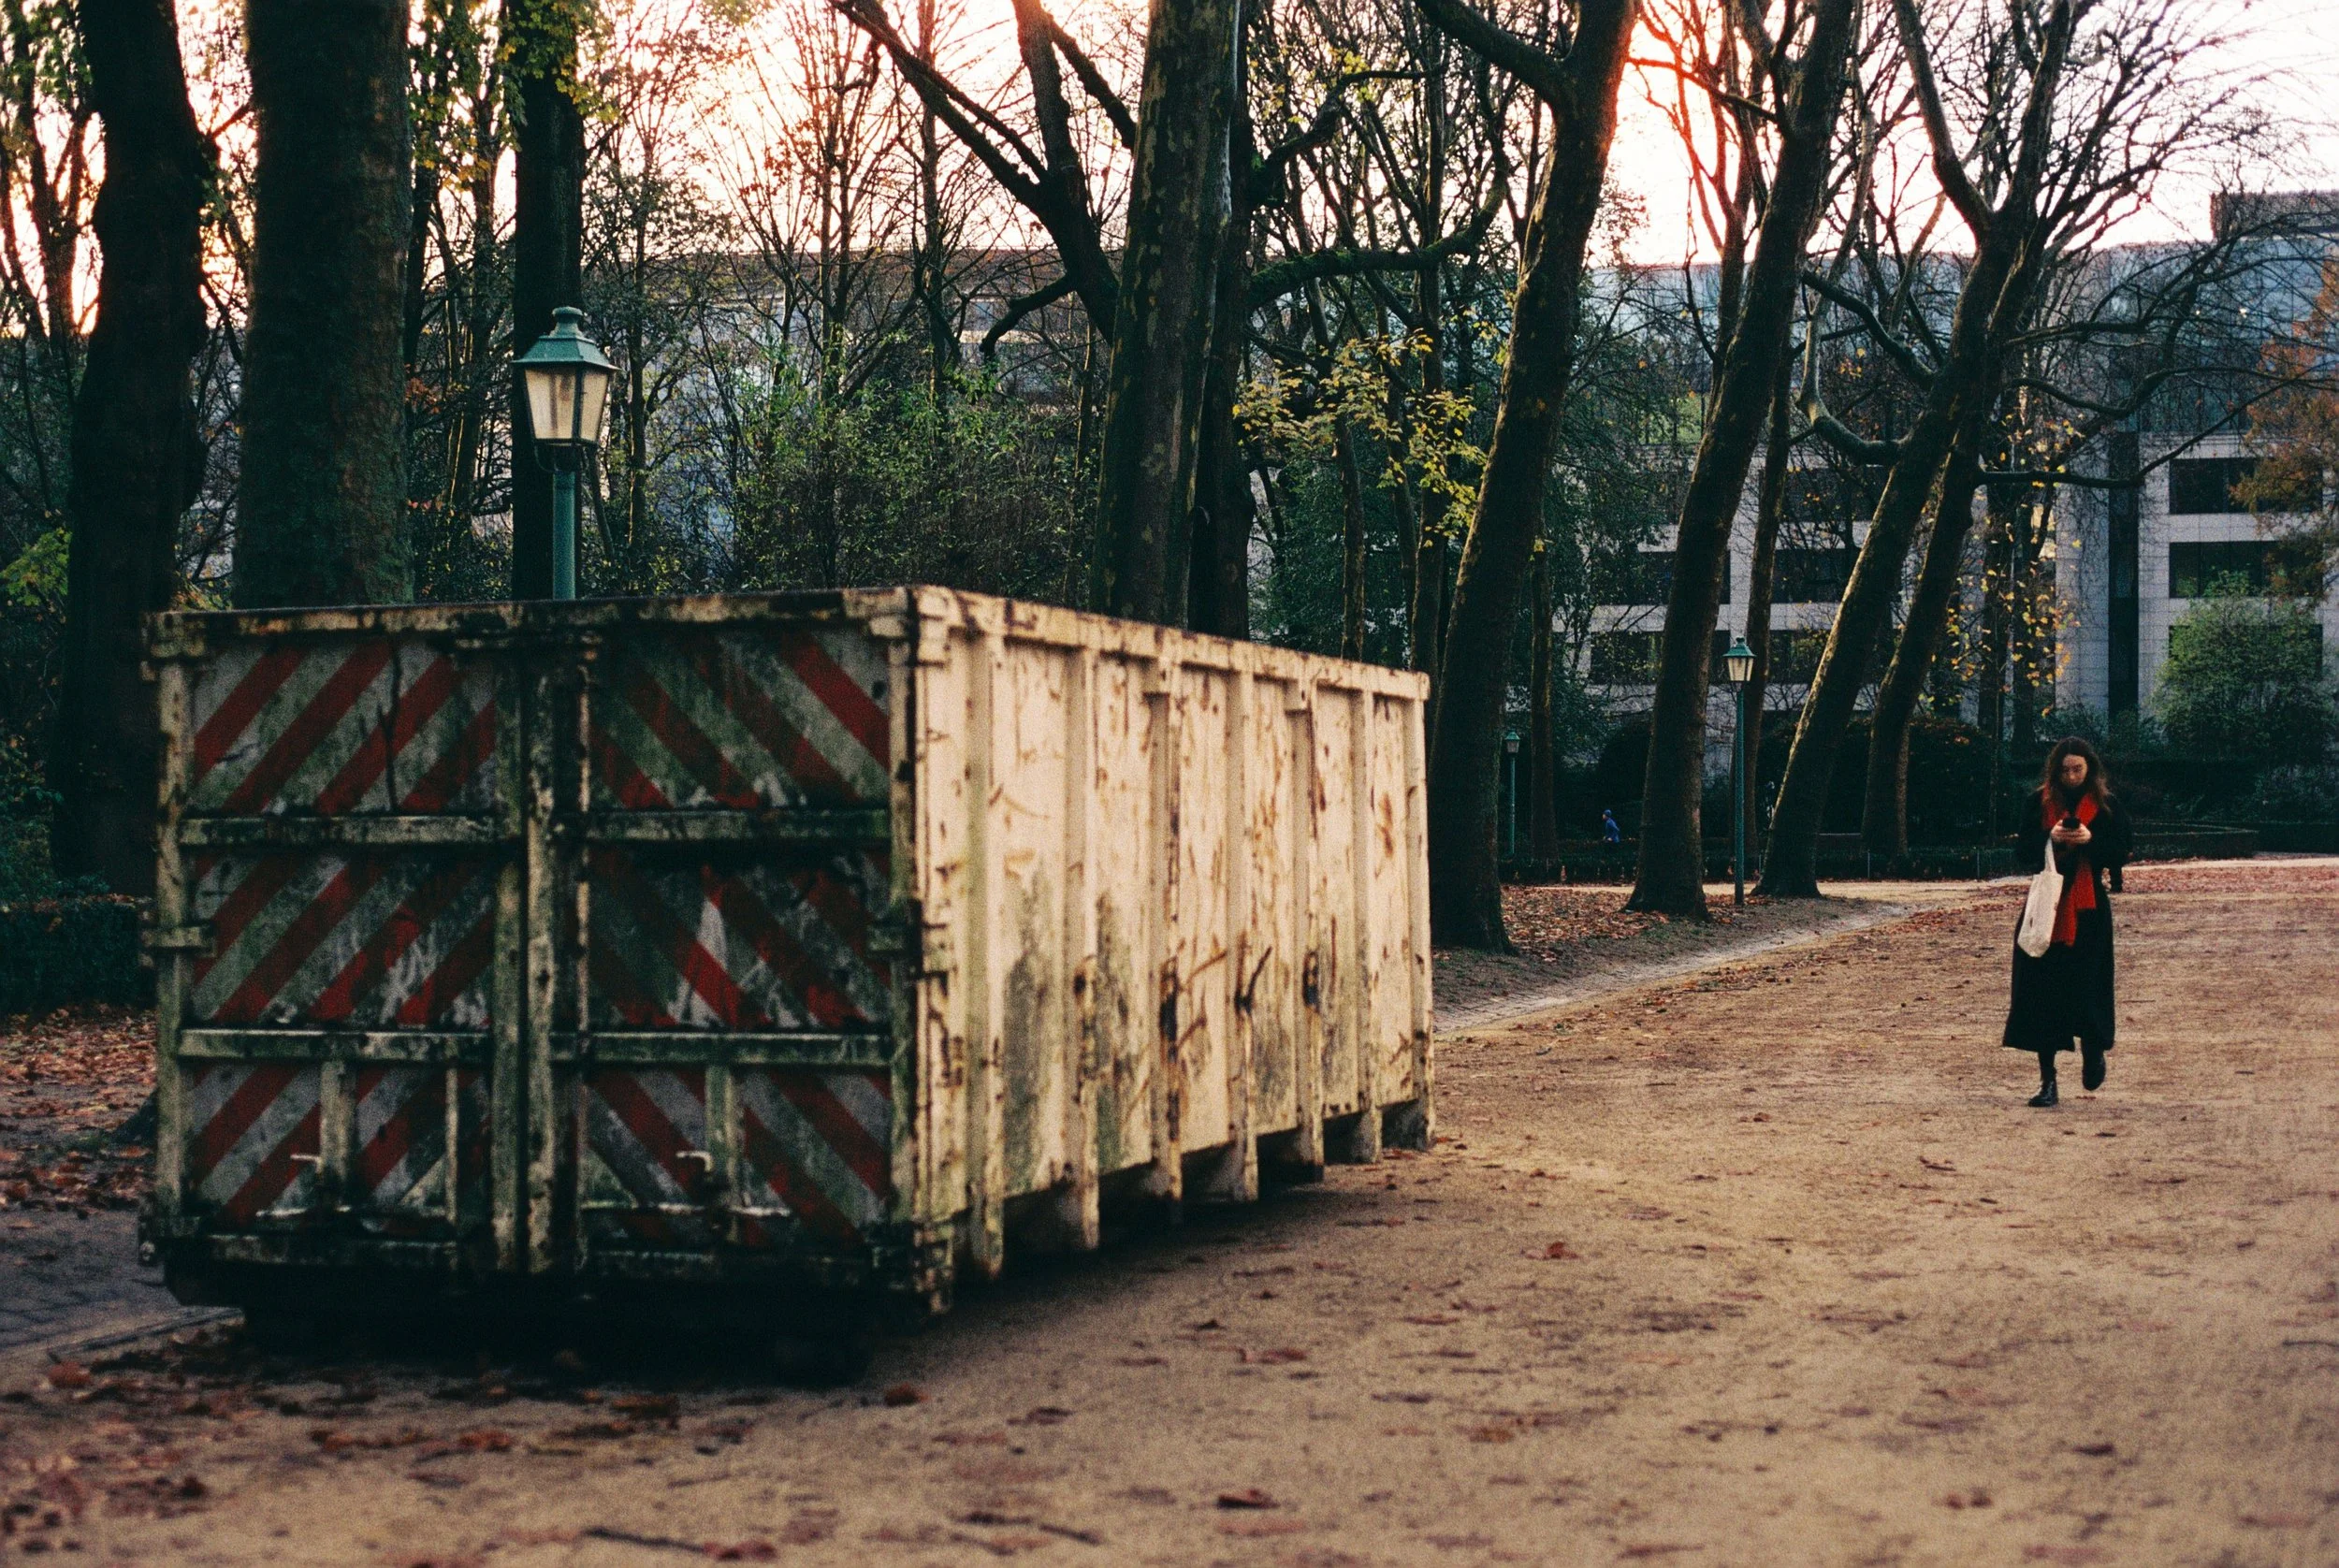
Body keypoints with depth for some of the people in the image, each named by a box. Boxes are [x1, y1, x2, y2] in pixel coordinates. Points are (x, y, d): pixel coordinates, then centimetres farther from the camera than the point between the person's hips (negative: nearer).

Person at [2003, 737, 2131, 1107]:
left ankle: (2093, 1051, 26)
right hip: (2047, 903, 1)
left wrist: (2091, 839, -17)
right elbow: (2025, 851, 4)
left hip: (2089, 908, -1)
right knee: (2042, 990, -3)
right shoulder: (2041, 802, 7)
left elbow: (2121, 854, 0)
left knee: (2086, 985, -5)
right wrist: (2051, 837, -14)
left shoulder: (2107, 805, 4)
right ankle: (2047, 1078, 1)